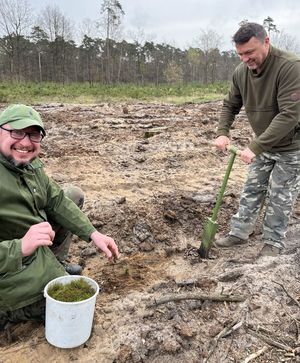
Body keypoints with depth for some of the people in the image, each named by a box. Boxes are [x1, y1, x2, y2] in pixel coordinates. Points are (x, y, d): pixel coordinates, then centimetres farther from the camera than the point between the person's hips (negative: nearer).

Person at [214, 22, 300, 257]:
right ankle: (240, 232, 26)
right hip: (263, 144, 6)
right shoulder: (241, 72, -8)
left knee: (280, 197, 3)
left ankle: (274, 243, 20)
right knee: (252, 190, 12)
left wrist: (255, 146, -36)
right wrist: (223, 133, -14)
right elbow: (230, 105, 4)